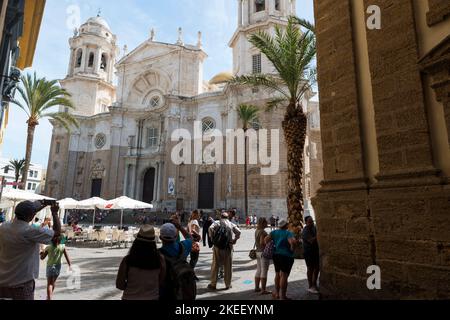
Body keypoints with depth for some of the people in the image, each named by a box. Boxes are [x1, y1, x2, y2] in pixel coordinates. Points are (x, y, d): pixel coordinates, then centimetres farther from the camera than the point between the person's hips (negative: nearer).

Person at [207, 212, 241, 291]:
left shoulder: (217, 223, 7)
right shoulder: (231, 224, 10)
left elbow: (211, 228, -11)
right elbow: (238, 232, -3)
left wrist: (212, 238, -2)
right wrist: (235, 240, 4)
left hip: (217, 247, 0)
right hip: (228, 247, 1)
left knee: (215, 265, 8)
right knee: (228, 266, 11)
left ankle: (213, 284, 14)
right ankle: (228, 284, 18)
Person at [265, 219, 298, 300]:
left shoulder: (274, 232, 3)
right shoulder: (288, 233, -15)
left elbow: (266, 239, -2)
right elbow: (293, 242, -32)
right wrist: (292, 248, -14)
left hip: (276, 255, 6)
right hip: (286, 256, -6)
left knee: (278, 274, 21)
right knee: (284, 276, 2)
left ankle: (276, 293, 31)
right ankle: (283, 296, 10)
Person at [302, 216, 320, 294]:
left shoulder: (314, 227, 6)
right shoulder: (305, 231, -17)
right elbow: (311, 241, -27)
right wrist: (317, 235, -32)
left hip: (316, 251, 8)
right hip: (308, 252, -8)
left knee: (317, 267, 14)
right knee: (310, 269, 1)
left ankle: (314, 284, 31)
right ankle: (311, 287, 13)